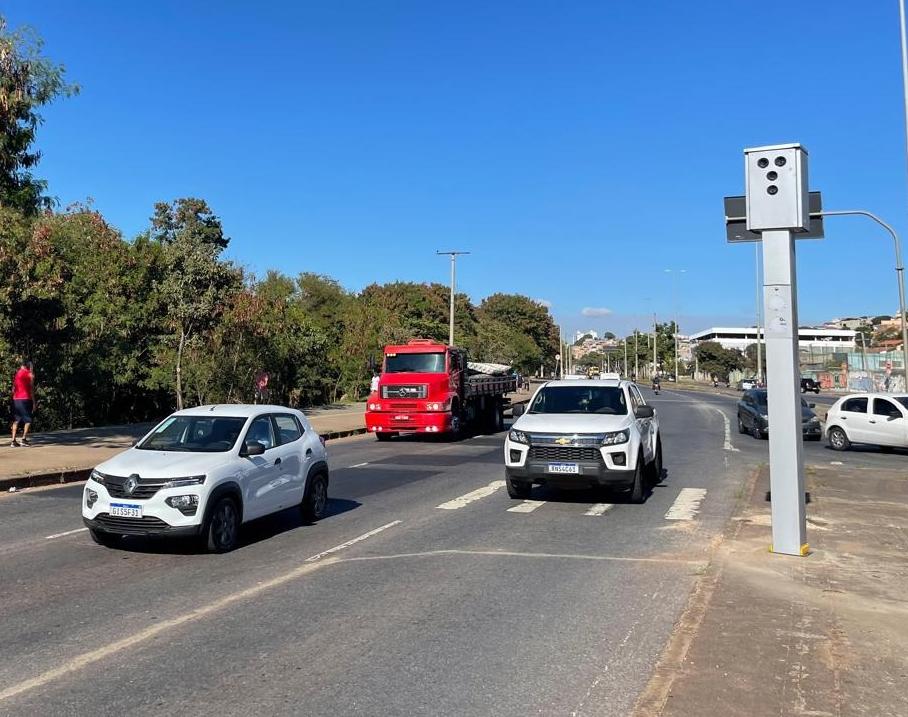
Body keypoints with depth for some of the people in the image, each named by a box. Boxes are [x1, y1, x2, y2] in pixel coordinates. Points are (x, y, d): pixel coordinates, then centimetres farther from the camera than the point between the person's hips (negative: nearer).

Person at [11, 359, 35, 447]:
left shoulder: (16, 374, 13)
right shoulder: (29, 374, -5)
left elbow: (13, 388, 15)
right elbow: (31, 389, -6)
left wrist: (14, 399, 19)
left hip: (16, 399, 6)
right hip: (25, 399, -6)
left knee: (16, 420, 7)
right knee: (28, 420, 0)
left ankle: (13, 441, 3)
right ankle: (24, 439, -8)